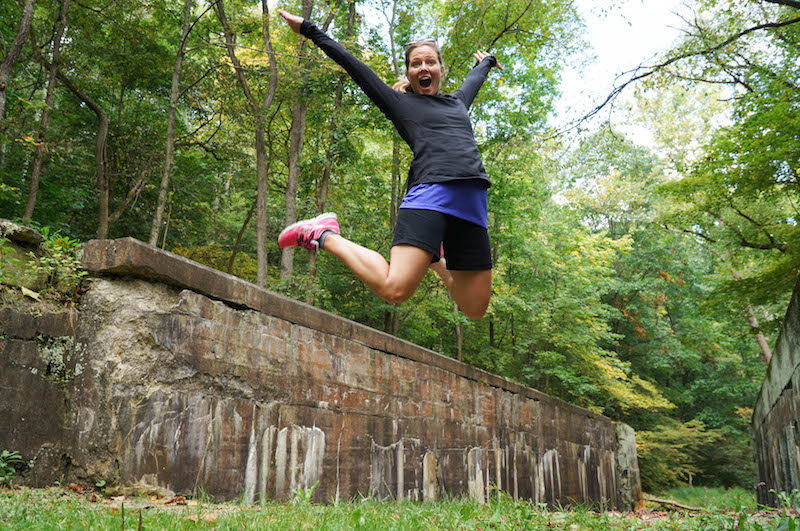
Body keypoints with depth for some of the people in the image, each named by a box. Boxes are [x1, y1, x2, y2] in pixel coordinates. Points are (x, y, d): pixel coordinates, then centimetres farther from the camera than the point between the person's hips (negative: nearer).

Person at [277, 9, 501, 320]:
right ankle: (324, 236, -2)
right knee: (394, 290, -23)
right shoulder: (400, 103, 16)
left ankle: (433, 258, 27)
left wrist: (487, 61, 70)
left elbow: (474, 80, 51)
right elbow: (354, 66, 19)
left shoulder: (457, 103, 29)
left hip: (472, 205, 5)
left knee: (475, 309, 2)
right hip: (428, 195, -5)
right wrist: (309, 31, 23)